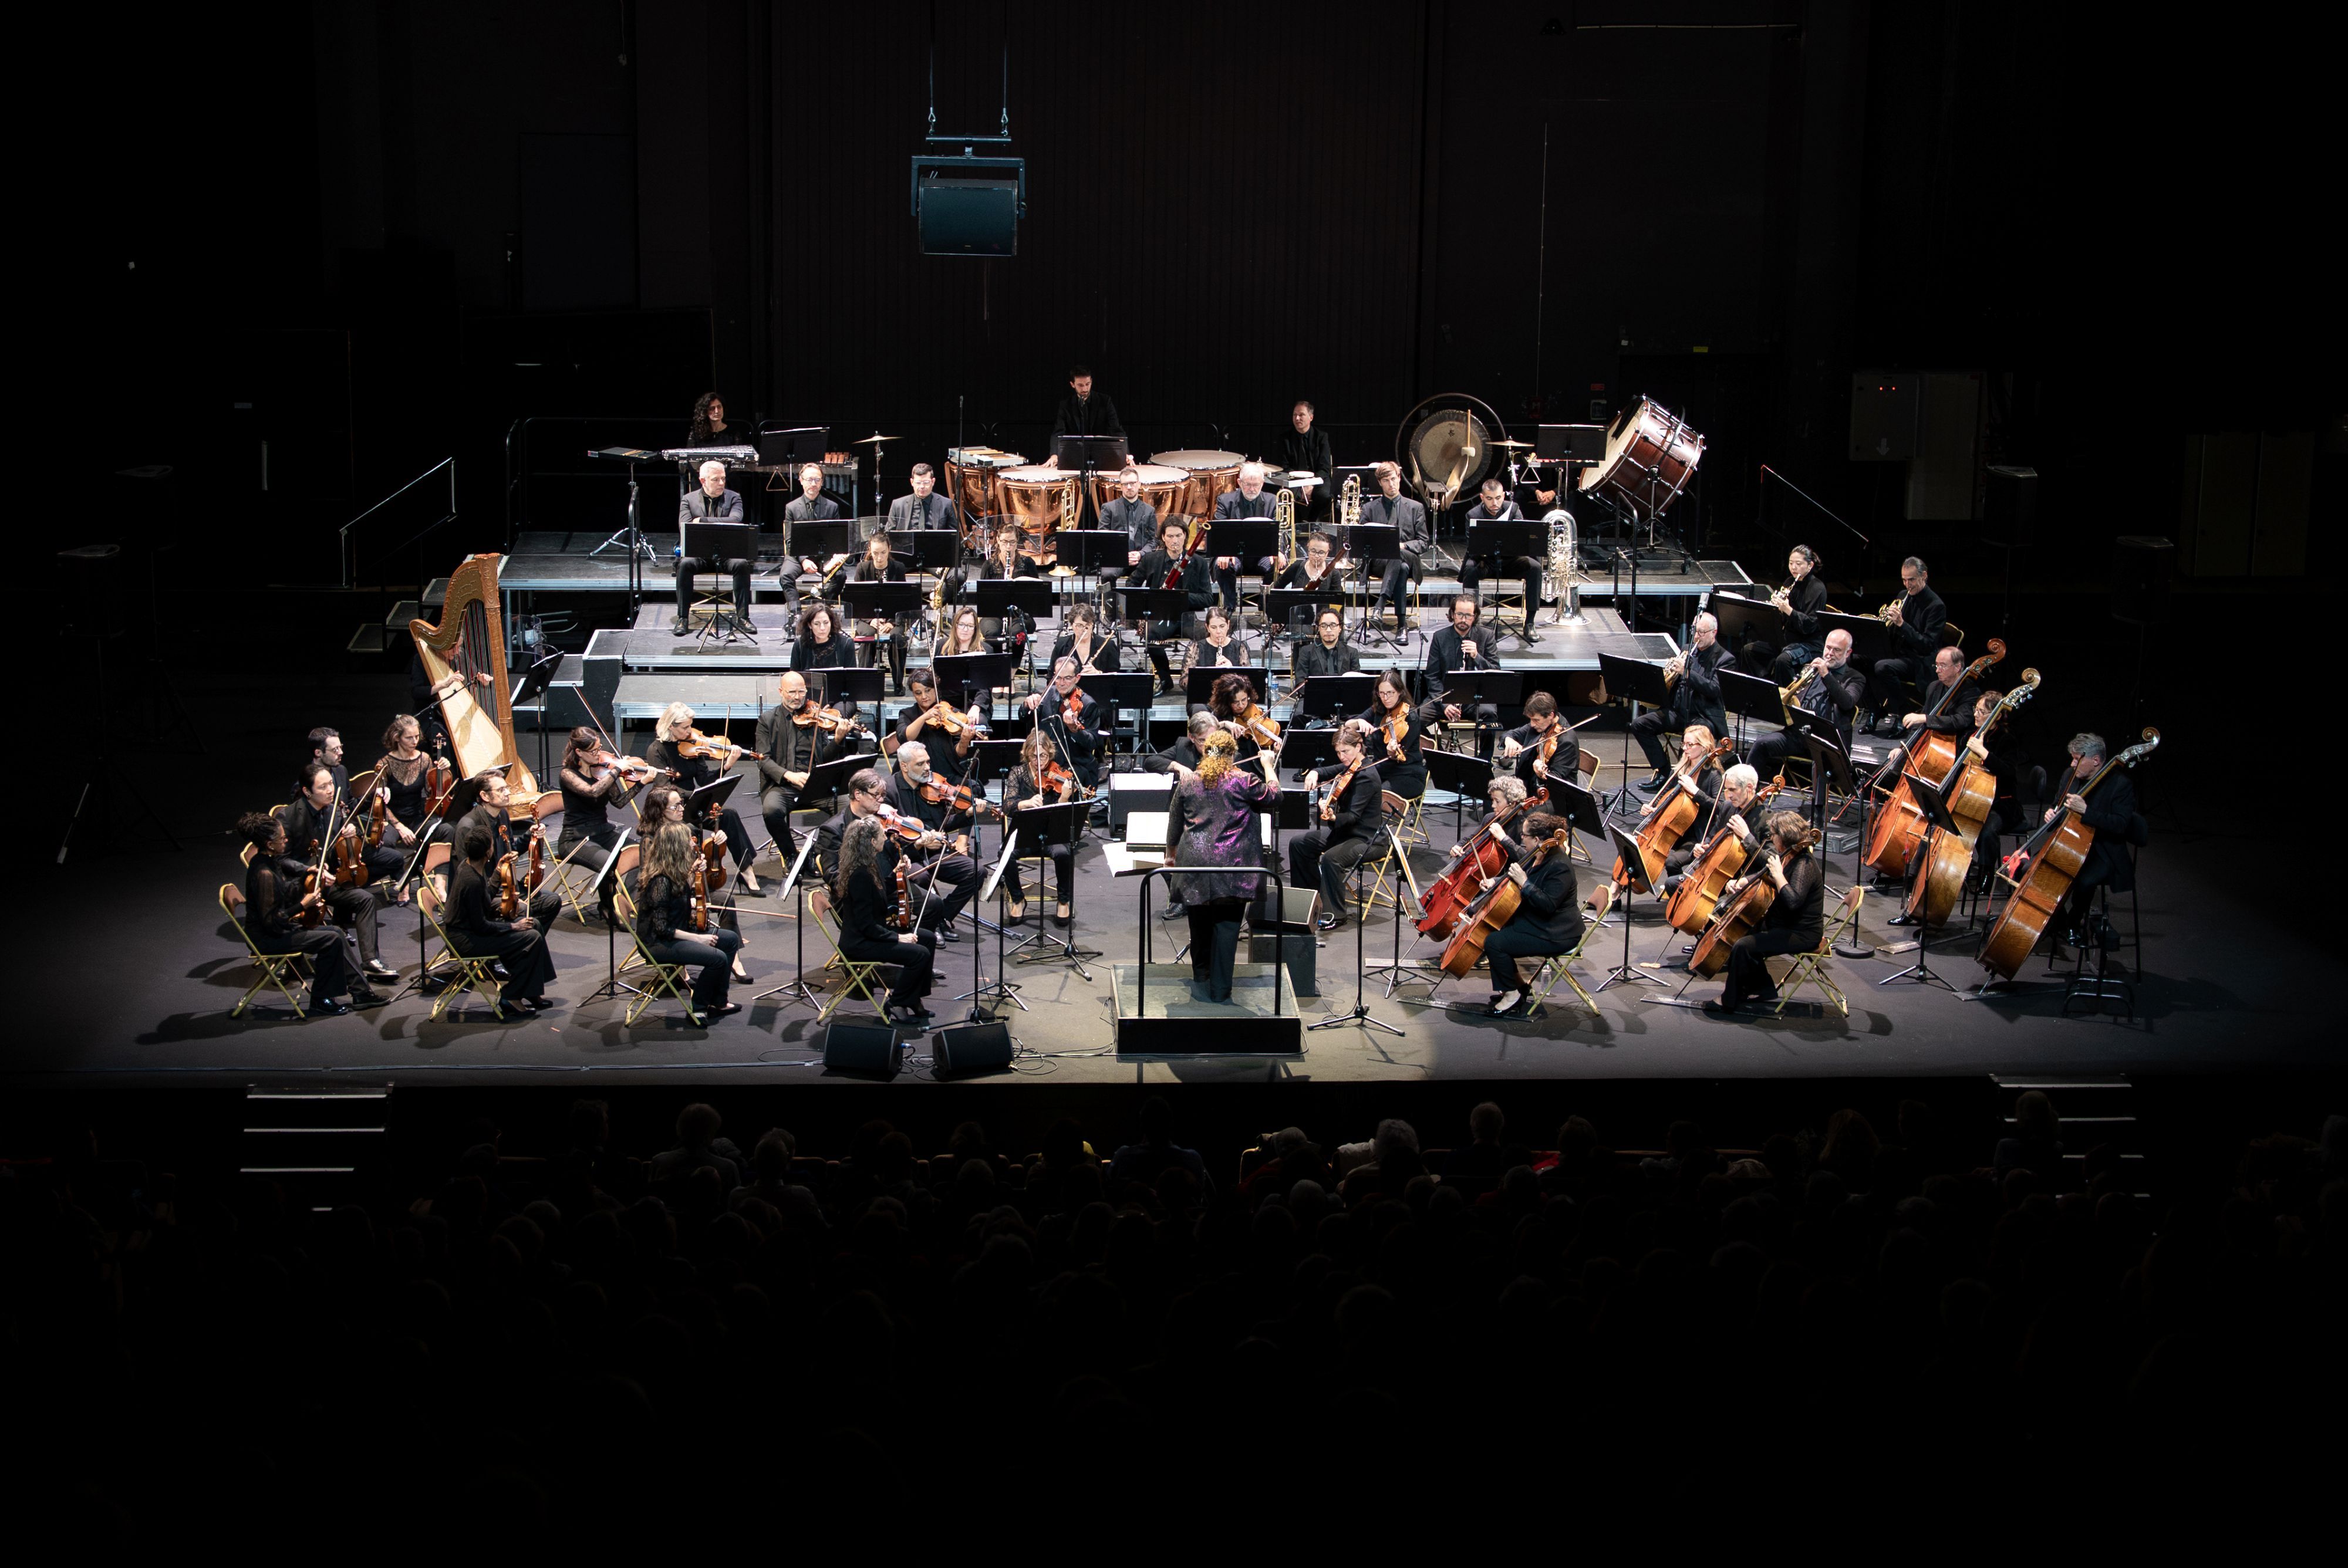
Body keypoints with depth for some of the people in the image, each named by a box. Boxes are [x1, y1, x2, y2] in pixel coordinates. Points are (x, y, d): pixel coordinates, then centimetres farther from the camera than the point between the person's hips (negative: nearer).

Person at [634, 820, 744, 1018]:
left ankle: (718, 1002, 13)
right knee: (718, 958, -23)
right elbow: (662, 928, -24)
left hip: (676, 933, 10)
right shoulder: (661, 881, -25)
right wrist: (698, 938, -21)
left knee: (731, 939, 6)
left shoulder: (676, 874, 4)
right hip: (658, 944, -10)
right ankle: (699, 1008, -2)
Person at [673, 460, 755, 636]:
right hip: (699, 554, 0)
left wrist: (703, 521, -13)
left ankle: (743, 616, -24)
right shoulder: (689, 500, 10)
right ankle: (683, 619, -25)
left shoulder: (733, 498, 9)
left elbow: (735, 520, -11)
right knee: (685, 564, -31)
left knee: (741, 564, -31)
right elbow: (685, 528, -5)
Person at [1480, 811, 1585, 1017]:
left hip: (1555, 936, -11)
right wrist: (1495, 882, 2)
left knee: (1494, 942, -20)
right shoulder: (1536, 858, 6)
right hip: (1534, 923, 11)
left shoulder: (1559, 867, -24)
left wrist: (1524, 882, -31)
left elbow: (1548, 905, -30)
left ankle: (1512, 994, -4)